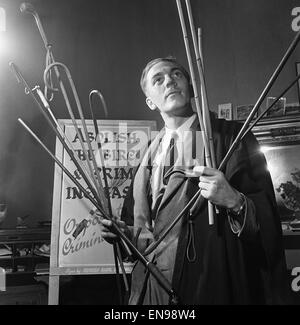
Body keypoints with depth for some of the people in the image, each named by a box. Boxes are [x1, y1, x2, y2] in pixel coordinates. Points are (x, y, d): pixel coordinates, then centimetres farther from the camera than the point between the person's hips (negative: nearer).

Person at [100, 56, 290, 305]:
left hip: (214, 287, -4)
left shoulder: (231, 136, -7)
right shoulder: (150, 153, 8)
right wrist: (124, 232, -3)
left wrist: (234, 201, -29)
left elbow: (268, 218, -12)